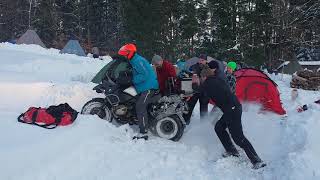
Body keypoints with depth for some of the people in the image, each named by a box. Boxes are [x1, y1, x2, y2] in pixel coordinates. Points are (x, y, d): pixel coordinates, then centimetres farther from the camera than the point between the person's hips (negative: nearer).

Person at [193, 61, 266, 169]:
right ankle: (231, 151, 22)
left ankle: (257, 161, -7)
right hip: (234, 108, 9)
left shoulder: (209, 83, -5)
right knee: (218, 127, 19)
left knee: (238, 137, -8)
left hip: (232, 110, -9)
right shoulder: (217, 80, 15)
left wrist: (195, 83, 33)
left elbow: (198, 89, 13)